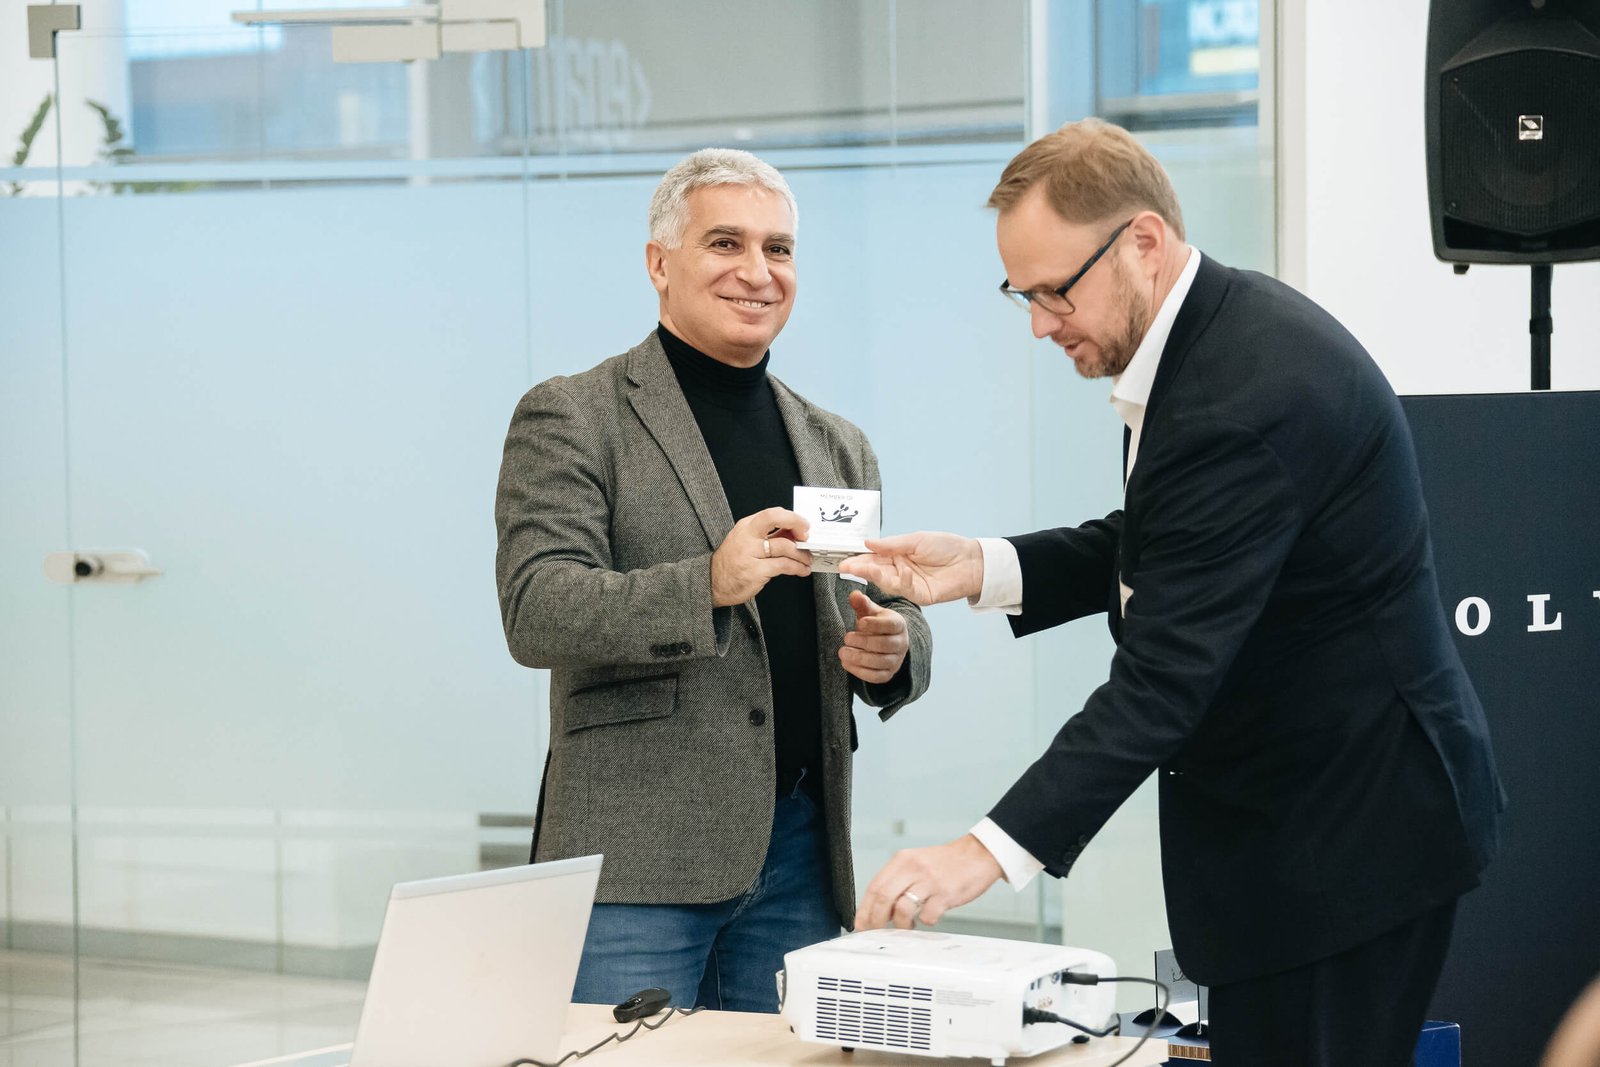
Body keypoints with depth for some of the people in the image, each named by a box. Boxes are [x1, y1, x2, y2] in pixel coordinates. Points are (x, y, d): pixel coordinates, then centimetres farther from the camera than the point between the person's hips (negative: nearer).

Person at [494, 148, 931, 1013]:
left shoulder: (837, 447, 18)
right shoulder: (571, 419, 0)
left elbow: (896, 620, 21)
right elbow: (535, 611, -12)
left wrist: (891, 651, -4)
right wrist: (708, 584, -27)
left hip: (800, 857, 5)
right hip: (635, 863, -5)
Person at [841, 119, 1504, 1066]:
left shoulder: (1250, 393, -26)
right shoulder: (1217, 330, 6)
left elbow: (1167, 674, -29)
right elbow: (1156, 549, 18)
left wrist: (994, 850, -31)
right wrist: (986, 569, 1)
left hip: (1350, 828, -10)